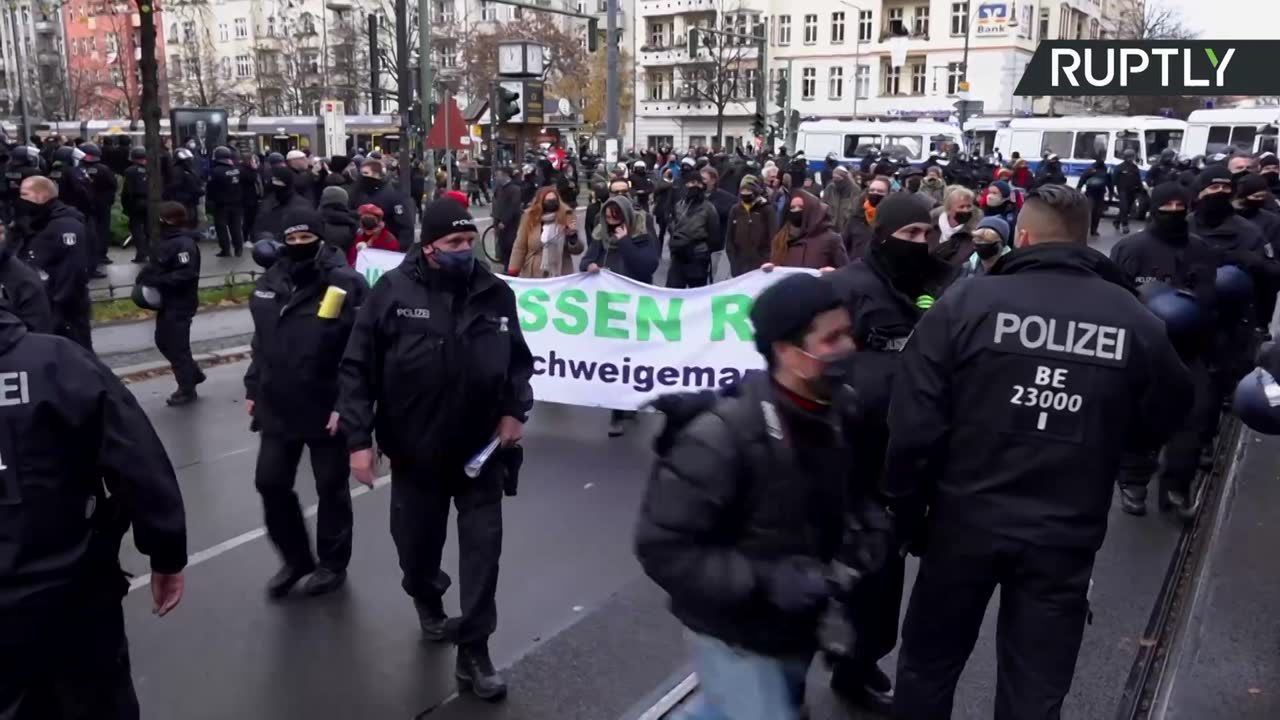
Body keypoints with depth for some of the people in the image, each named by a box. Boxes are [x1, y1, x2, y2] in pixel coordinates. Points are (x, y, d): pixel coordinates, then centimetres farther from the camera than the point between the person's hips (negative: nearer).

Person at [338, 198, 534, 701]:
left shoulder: (496, 293, -3)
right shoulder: (393, 292, -11)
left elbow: (518, 360, 10)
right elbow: (357, 369, -9)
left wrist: (515, 411, -4)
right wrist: (359, 437, -13)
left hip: (481, 449, 1)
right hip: (415, 450, -1)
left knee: (483, 548, 1)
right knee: (417, 544, 17)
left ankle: (473, 652, 15)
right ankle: (427, 600, 50)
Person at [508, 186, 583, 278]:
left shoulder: (566, 217, -4)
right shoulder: (530, 217, -4)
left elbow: (577, 250, 1)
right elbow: (520, 248, -1)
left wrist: (573, 236, -19)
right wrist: (512, 273, -6)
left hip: (560, 277, 0)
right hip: (533, 276, 0)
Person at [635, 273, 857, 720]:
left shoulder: (836, 419, -5)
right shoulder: (723, 437, -26)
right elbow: (662, 548, -25)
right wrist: (765, 581, -29)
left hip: (799, 632, 7)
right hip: (735, 638, -7)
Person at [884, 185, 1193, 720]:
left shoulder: (965, 303, -12)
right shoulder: (1138, 323, -6)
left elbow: (913, 425, -14)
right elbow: (1158, 425, 8)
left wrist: (908, 514, -2)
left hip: (964, 522, -1)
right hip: (1065, 536, 2)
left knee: (927, 667, 19)